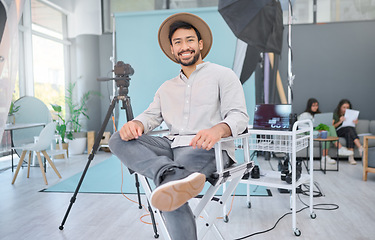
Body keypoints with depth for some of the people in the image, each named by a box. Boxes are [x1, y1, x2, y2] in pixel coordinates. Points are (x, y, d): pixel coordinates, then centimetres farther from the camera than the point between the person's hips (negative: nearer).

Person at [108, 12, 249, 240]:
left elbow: (239, 115, -3)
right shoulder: (167, 87, 28)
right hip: (172, 145, 7)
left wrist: (218, 130, -29)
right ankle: (171, 174, -41)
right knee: (119, 139, -24)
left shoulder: (223, 75, 9)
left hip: (207, 148, -6)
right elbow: (151, 115, 17)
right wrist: (135, 123, -11)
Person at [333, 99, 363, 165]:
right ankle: (360, 148, -44)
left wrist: (355, 123, -8)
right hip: (338, 132, -3)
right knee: (349, 129, -34)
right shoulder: (335, 114, 2)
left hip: (347, 132, 3)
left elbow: (352, 126, 14)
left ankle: (351, 157, -44)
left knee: (349, 134, -35)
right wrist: (340, 122, -19)